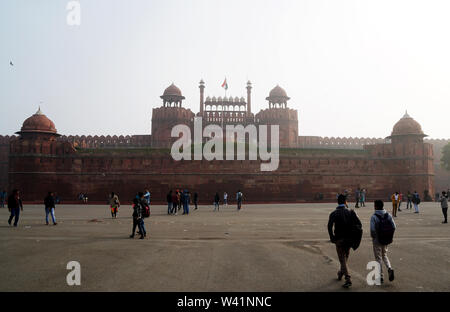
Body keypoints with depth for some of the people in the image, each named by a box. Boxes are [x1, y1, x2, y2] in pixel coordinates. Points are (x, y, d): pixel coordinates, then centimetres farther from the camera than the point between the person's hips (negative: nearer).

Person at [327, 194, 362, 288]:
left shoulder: (333, 213, -7)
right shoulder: (350, 212, 0)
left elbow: (330, 226, -21)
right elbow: (359, 224, -9)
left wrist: (332, 237, -11)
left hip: (339, 239, -3)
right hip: (349, 239, 3)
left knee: (342, 259, 2)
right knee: (345, 257, 22)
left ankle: (348, 279, -8)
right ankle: (341, 273, 38)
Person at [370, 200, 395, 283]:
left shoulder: (374, 217, -16)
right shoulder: (388, 215, -2)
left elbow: (372, 229, -22)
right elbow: (393, 227, -4)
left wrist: (373, 237, -3)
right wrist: (389, 236, 8)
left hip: (377, 240, -4)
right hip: (386, 240, 5)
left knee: (378, 258, 8)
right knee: (384, 256, 22)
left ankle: (380, 277, 13)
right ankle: (389, 268, -2)